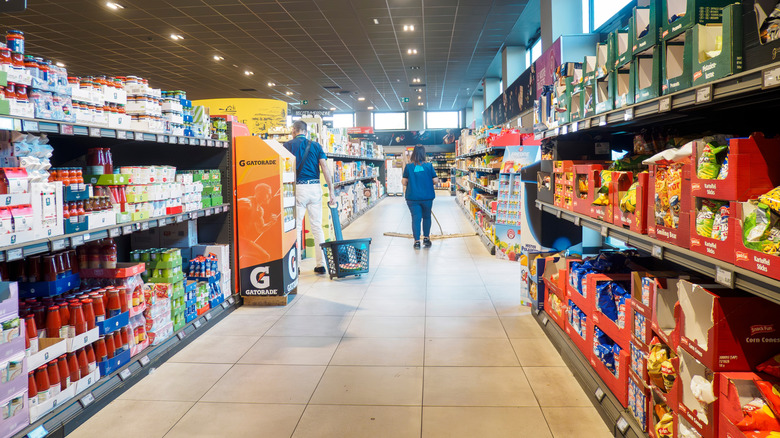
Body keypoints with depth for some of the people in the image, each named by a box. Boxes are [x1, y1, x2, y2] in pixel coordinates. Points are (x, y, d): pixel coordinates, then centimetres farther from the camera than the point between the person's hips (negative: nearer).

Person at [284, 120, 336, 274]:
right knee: (317, 227, 8)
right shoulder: (315, 145, 9)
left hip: (298, 187, -2)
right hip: (315, 187, 3)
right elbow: (325, 168, 1)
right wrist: (331, 191, 2)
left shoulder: (288, 145, 3)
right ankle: (320, 264, 9)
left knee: (296, 227, 5)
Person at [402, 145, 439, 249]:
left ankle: (417, 241, 3)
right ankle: (426, 239, 24)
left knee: (416, 218, 4)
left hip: (412, 197, 0)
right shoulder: (429, 166, -6)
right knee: (426, 217, 17)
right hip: (427, 197, 0)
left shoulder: (408, 166, -5)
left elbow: (404, 183, -3)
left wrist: (402, 180, 20)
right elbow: (435, 181, -3)